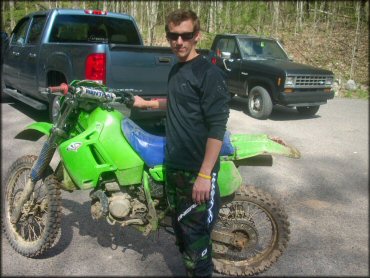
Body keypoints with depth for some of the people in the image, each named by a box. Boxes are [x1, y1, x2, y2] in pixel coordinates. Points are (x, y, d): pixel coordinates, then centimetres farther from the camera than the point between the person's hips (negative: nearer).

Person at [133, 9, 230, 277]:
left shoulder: (209, 73, -14)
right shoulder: (176, 70, 12)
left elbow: (217, 127, -20)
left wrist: (205, 174, -23)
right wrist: (148, 103, 24)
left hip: (197, 170, -9)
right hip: (174, 164, 9)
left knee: (195, 232, 0)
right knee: (180, 226, 19)